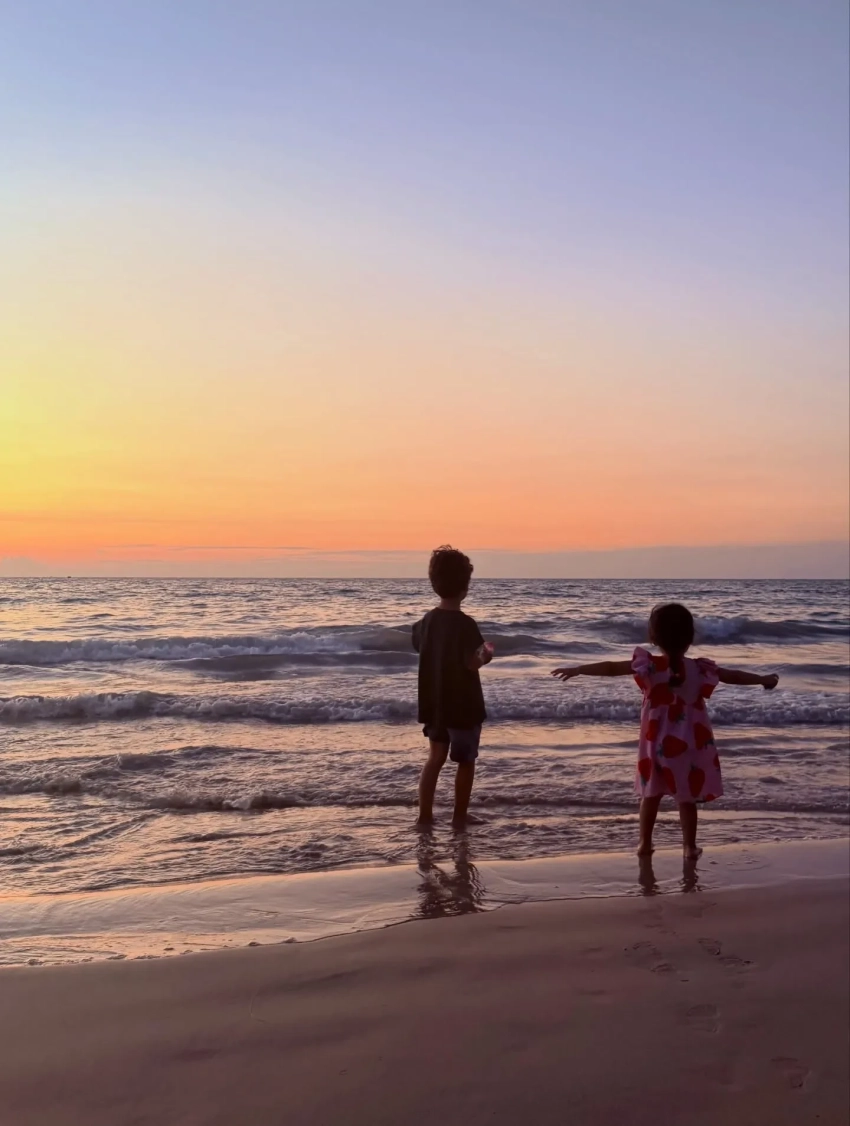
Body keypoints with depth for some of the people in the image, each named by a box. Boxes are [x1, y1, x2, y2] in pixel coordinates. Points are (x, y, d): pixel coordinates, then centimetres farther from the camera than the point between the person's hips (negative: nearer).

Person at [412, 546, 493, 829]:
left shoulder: (428, 620, 2)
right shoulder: (464, 623, -20)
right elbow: (472, 663, -25)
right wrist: (486, 654, -5)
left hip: (434, 701, 7)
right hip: (462, 703, -6)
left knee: (436, 757, 15)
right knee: (465, 761, 8)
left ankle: (425, 814, 14)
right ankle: (460, 816, 14)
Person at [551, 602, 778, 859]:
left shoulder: (649, 666, -10)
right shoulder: (699, 669, -5)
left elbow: (611, 667, -16)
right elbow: (734, 676, 6)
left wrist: (578, 670, -12)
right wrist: (763, 679, 21)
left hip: (657, 743, 0)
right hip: (688, 745, 0)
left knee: (651, 794, 15)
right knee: (687, 798, 11)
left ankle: (645, 843, 20)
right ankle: (690, 846, 15)